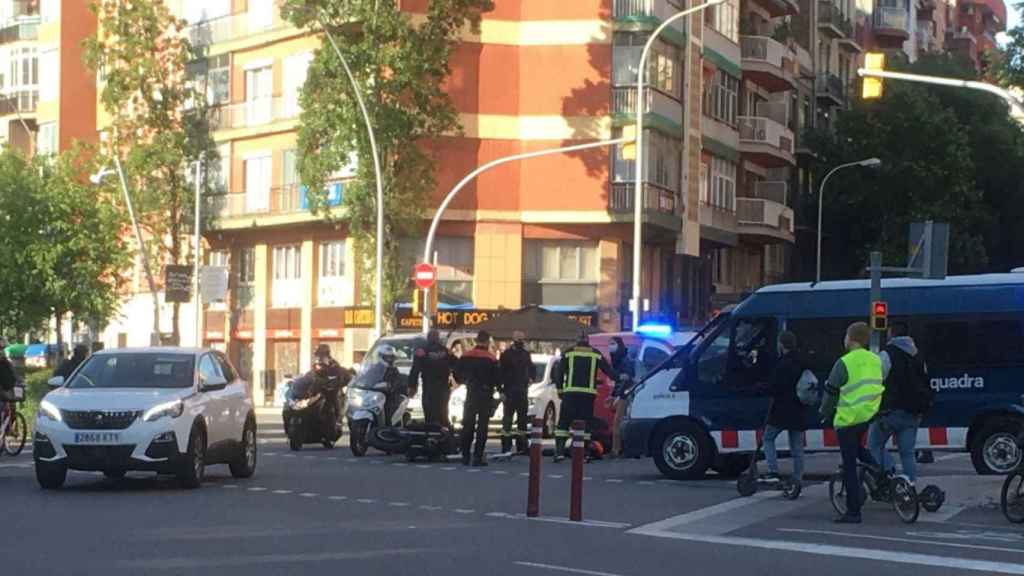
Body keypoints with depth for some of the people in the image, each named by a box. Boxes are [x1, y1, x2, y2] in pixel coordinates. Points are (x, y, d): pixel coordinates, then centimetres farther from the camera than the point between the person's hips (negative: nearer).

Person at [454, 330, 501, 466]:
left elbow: (457, 373, 6)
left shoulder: (466, 356, 0)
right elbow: (497, 378, -13)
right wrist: (499, 388, 6)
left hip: (470, 394, 4)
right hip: (486, 395, -4)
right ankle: (478, 457, -5)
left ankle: (465, 456, 13)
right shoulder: (491, 359, -13)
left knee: (467, 425, 13)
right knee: (482, 426, 0)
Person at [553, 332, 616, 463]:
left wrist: (560, 389, 12)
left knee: (564, 422, 2)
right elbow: (608, 370, 12)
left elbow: (559, 372, 5)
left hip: (570, 393, -1)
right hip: (589, 394, 1)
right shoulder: (596, 355, 9)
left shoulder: (568, 354, 6)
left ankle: (559, 451, -8)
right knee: (586, 423, 7)